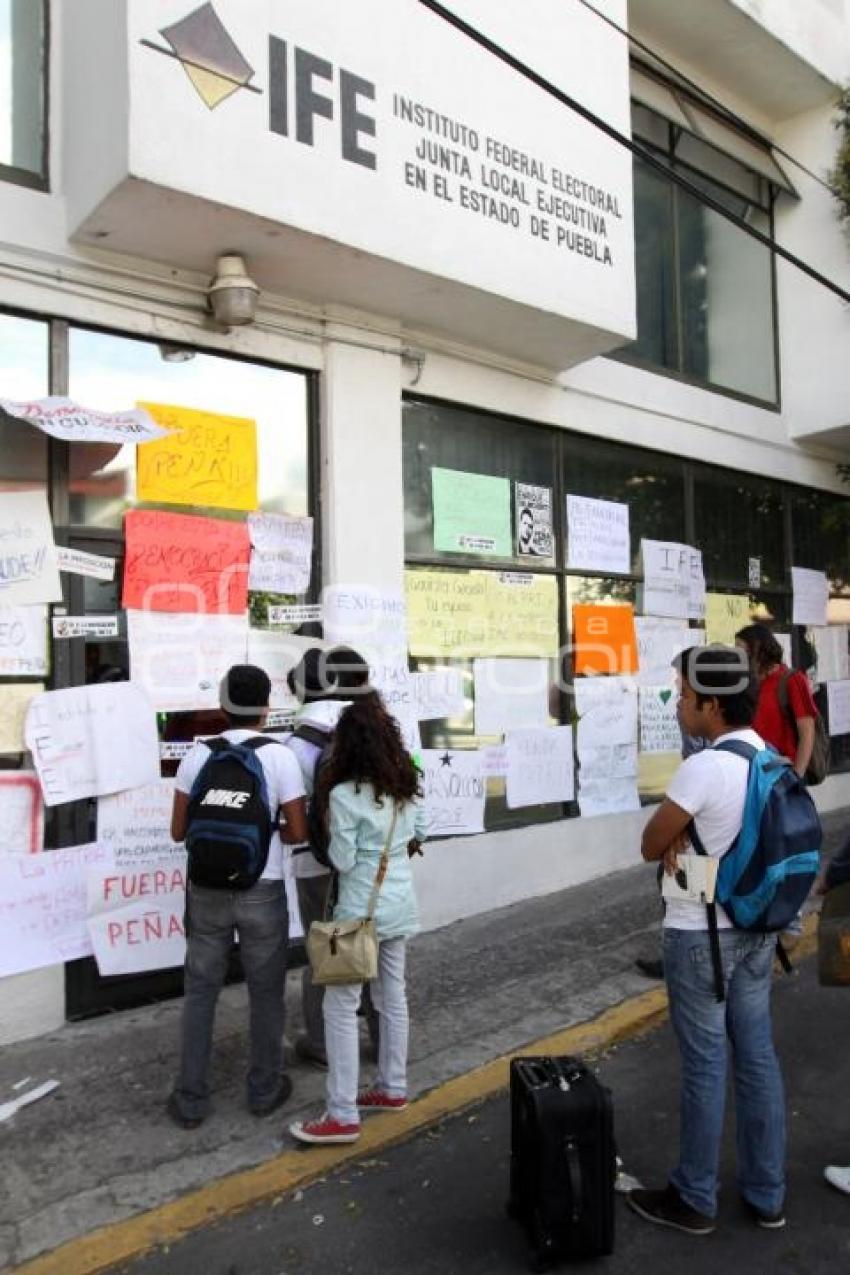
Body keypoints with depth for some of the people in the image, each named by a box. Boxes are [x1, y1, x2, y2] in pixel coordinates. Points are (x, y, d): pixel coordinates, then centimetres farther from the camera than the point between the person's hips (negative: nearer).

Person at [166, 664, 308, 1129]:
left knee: (200, 993, 15)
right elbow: (298, 832, -9)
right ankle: (264, 1090, 29)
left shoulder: (197, 755, -4)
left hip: (207, 891, 2)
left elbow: (179, 831, 1)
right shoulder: (280, 757, -11)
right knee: (265, 993, 14)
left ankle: (191, 1099, 24)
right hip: (262, 892, -2)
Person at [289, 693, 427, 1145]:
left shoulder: (343, 794, -20)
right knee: (393, 997, 18)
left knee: (340, 1006, 3)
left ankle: (343, 1116, 7)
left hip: (362, 908, -7)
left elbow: (343, 861, -15)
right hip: (401, 902, 7)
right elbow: (419, 834, 14)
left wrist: (331, 834, 1)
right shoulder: (407, 784, 1)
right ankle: (393, 1088, 31)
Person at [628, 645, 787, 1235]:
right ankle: (767, 1195, 31)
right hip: (757, 928, 8)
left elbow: (650, 846, -14)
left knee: (705, 1064, 6)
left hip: (701, 936, -7)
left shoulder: (703, 768, -24)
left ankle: (695, 1199, 24)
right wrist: (688, 835, -3)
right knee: (758, 1057, 16)